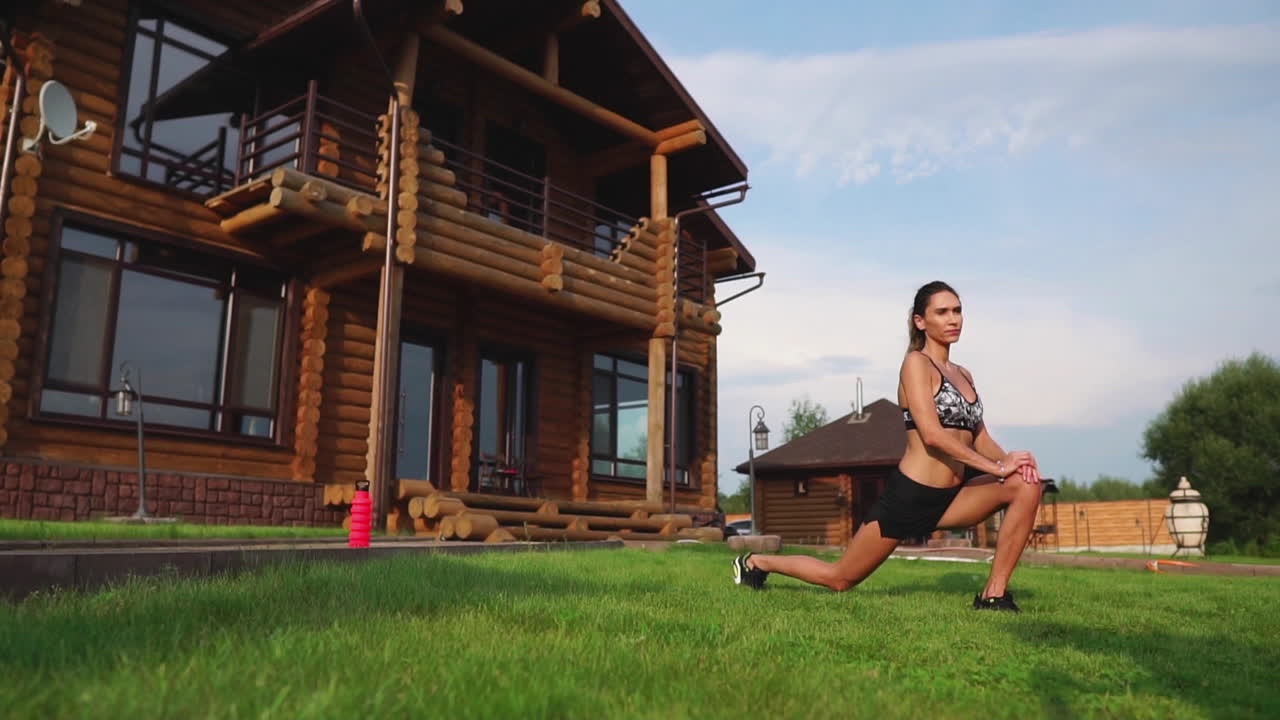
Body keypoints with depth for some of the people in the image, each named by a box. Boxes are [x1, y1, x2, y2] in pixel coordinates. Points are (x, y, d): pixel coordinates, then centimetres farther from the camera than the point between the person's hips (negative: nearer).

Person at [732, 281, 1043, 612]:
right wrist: (996, 467, -20)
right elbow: (931, 433, -21)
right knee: (839, 578, 4)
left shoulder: (963, 375, 14)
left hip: (951, 497, 7)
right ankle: (756, 562, 29)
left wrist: (1007, 459, -11)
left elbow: (980, 439, 10)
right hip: (910, 495, -6)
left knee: (1027, 485, -15)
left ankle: (994, 594, -9)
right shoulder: (916, 363, -9)